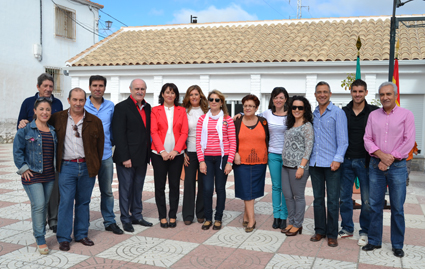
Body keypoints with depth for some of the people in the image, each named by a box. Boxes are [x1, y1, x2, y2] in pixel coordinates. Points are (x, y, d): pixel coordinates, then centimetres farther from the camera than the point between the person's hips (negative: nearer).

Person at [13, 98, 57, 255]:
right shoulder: (25, 130, -5)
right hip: (33, 175, -5)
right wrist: (23, 168, -8)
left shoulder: (53, 131, 11)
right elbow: (17, 151, -4)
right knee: (38, 205, -10)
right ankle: (40, 240, -2)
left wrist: (56, 167, 11)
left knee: (44, 205, 11)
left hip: (49, 175, 5)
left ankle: (38, 230, 28)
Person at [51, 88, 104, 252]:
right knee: (66, 202, -1)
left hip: (87, 167, 1)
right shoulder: (57, 119, 3)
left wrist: (95, 166, 4)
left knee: (83, 202, 11)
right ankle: (64, 238, 10)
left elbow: (100, 145, 6)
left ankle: (81, 234, 23)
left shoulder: (95, 122, 3)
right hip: (67, 166, -1)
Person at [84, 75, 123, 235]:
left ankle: (109, 222, 21)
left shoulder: (110, 106, 5)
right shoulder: (82, 106, -2)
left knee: (107, 191, 10)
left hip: (106, 154, 2)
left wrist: (111, 142, 6)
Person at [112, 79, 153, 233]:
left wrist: (149, 153, 8)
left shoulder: (147, 108, 11)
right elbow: (118, 134, -13)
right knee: (126, 189, 3)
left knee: (138, 188, 16)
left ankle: (136, 216, 28)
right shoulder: (122, 107, -8)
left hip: (142, 157, 6)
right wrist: (125, 157, -17)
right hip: (126, 157, -6)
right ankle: (125, 219, 15)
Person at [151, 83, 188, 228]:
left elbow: (184, 132, 2)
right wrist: (162, 151, -13)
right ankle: (162, 217, 13)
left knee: (175, 185, 4)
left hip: (176, 154, 1)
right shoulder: (155, 110, 5)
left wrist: (175, 150, -10)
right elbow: (154, 132, -2)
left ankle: (173, 216, 14)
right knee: (159, 185, 3)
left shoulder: (181, 110, 8)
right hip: (159, 154, -1)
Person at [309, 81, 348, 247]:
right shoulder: (313, 114, 13)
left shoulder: (338, 113, -2)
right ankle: (320, 231, 22)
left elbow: (343, 139, -6)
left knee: (333, 200, 1)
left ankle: (332, 234, 11)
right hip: (315, 163, 5)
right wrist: (308, 157, 9)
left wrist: (337, 159, -15)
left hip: (331, 164, -5)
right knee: (318, 199, 11)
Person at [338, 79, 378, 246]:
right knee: (345, 197, 10)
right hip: (346, 161, 3)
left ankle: (365, 232, 19)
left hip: (364, 161, -2)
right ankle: (347, 228, 25)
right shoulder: (343, 112, 6)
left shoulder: (374, 112, -1)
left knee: (367, 199, 3)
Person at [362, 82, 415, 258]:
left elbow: (409, 142, -7)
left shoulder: (406, 115, -1)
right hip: (375, 165, 3)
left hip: (397, 166, -2)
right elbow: (367, 139, 4)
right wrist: (380, 154, -12)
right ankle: (374, 241, 20)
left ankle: (397, 245, 17)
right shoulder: (373, 115, 8)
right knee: (375, 205, 7)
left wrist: (390, 159, -12)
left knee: (397, 208, 3)